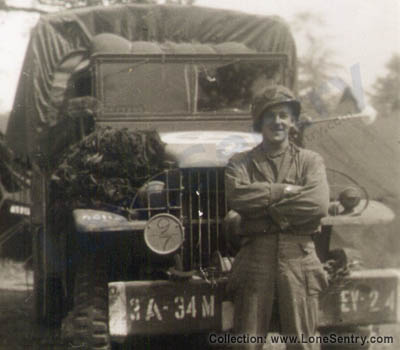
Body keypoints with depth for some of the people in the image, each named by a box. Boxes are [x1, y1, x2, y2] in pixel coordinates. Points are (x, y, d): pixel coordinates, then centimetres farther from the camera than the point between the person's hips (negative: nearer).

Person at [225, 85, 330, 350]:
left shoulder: (310, 161, 10)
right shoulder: (241, 162, 12)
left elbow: (318, 206, -8)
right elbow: (237, 196, -10)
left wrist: (263, 204, -7)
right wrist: (284, 190, -8)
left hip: (298, 258, 0)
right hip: (256, 257, 0)